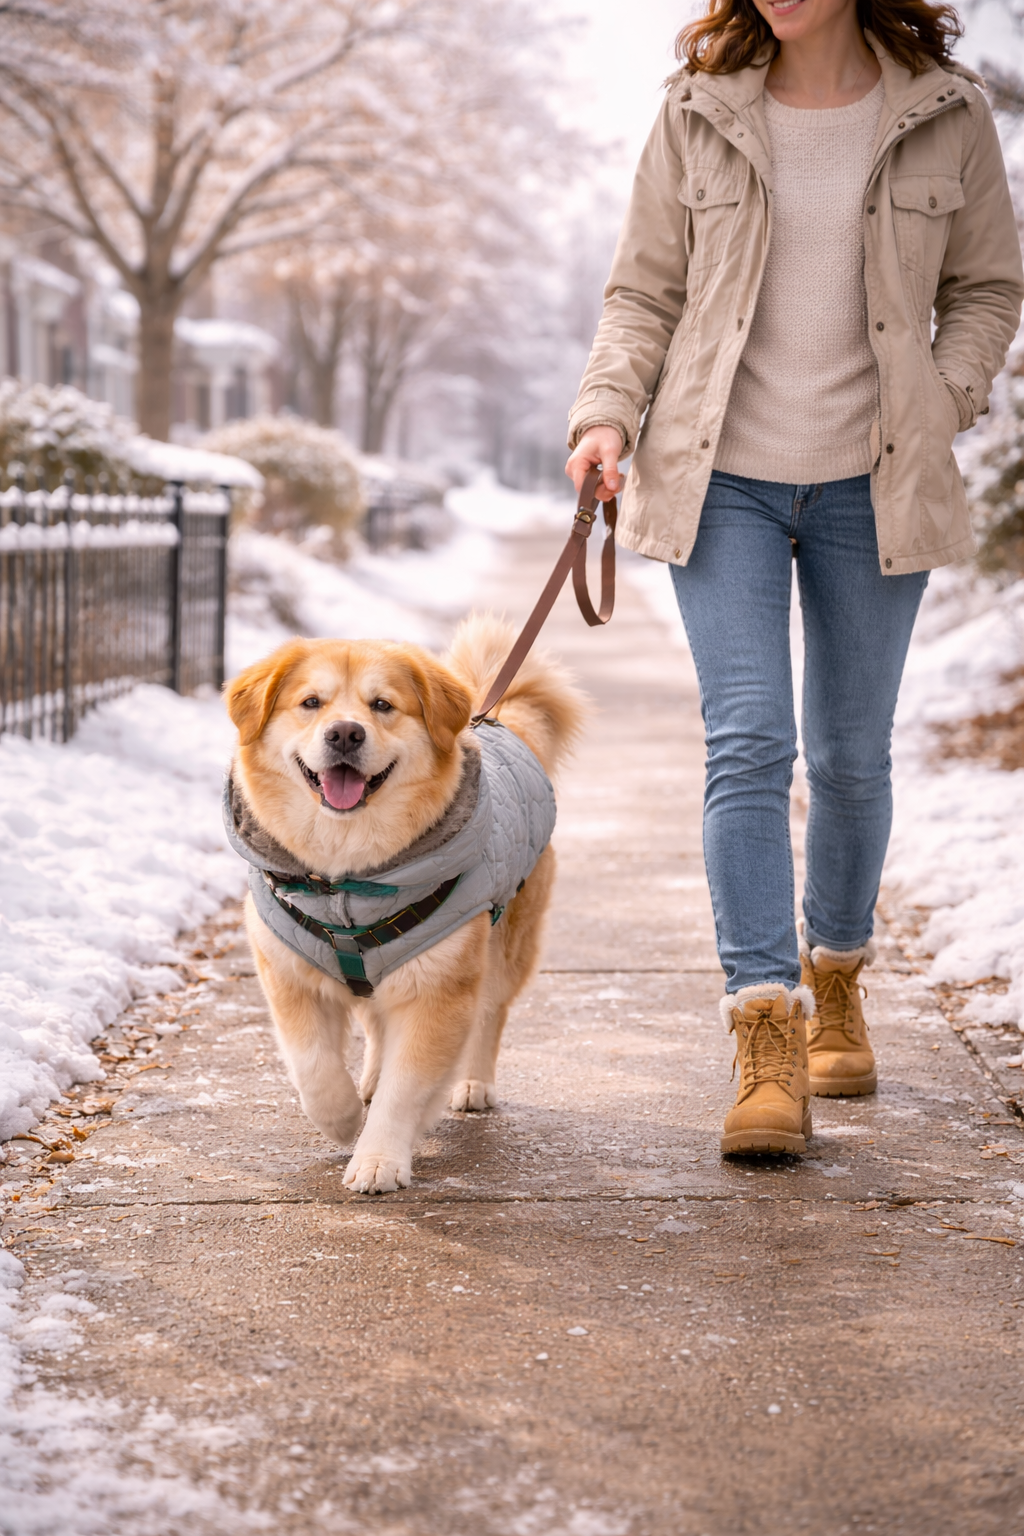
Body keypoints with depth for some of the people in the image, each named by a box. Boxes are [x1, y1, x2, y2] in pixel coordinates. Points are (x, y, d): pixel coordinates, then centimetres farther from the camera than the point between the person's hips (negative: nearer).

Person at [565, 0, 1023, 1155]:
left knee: (851, 754, 10)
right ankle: (766, 1039, -13)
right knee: (746, 742, -12)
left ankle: (835, 977, 34)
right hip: (722, 475, -1)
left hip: (871, 485, 1)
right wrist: (608, 413, -10)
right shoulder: (699, 113, 1)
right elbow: (643, 292, 5)